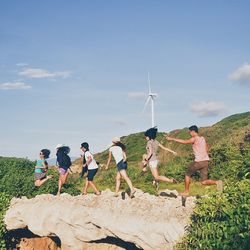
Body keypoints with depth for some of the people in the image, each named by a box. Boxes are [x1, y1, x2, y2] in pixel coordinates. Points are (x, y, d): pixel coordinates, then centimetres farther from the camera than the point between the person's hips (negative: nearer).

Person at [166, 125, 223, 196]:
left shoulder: (194, 139, -7)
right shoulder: (203, 138, 15)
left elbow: (184, 141, -16)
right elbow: (207, 149, 22)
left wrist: (172, 139, -12)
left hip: (198, 161, -7)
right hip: (206, 161, 7)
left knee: (187, 174, 15)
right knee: (204, 182, 8)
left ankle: (186, 191, 19)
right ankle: (217, 182, -15)